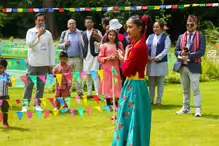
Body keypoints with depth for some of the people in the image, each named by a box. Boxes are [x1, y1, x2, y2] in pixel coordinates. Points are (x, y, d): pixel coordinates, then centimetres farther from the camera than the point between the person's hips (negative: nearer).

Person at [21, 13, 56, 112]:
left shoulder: (48, 33, 10)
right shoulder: (31, 31, 0)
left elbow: (51, 49, 11)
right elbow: (29, 44, -17)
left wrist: (51, 64, 8)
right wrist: (38, 35, -26)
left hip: (44, 64, 3)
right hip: (33, 63, -3)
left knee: (41, 85, 6)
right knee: (29, 85, -2)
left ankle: (38, 105, 13)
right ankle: (25, 105, 1)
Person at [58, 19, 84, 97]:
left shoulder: (80, 33, 6)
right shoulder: (64, 34, 10)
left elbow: (83, 45, 6)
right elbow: (59, 46, 11)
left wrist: (83, 56, -7)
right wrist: (65, 44, -8)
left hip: (78, 58, -1)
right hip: (67, 58, 1)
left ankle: (80, 92, 6)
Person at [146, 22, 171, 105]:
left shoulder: (166, 38, -1)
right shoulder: (150, 37, 12)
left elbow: (166, 49, -10)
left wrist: (158, 57, -18)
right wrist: (147, 55, -8)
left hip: (161, 63, -4)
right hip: (151, 62, 4)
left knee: (160, 83, 1)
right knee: (151, 83, 8)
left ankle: (159, 100, 6)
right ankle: (151, 99, 14)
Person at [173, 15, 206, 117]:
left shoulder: (201, 37, -1)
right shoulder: (181, 37, 13)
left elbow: (201, 51, -12)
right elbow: (176, 51, 11)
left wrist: (189, 56, -20)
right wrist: (181, 53, -12)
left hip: (194, 66, -5)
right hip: (182, 66, 5)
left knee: (196, 89, -8)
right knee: (185, 90, 13)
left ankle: (198, 110, -10)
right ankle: (186, 108, 20)